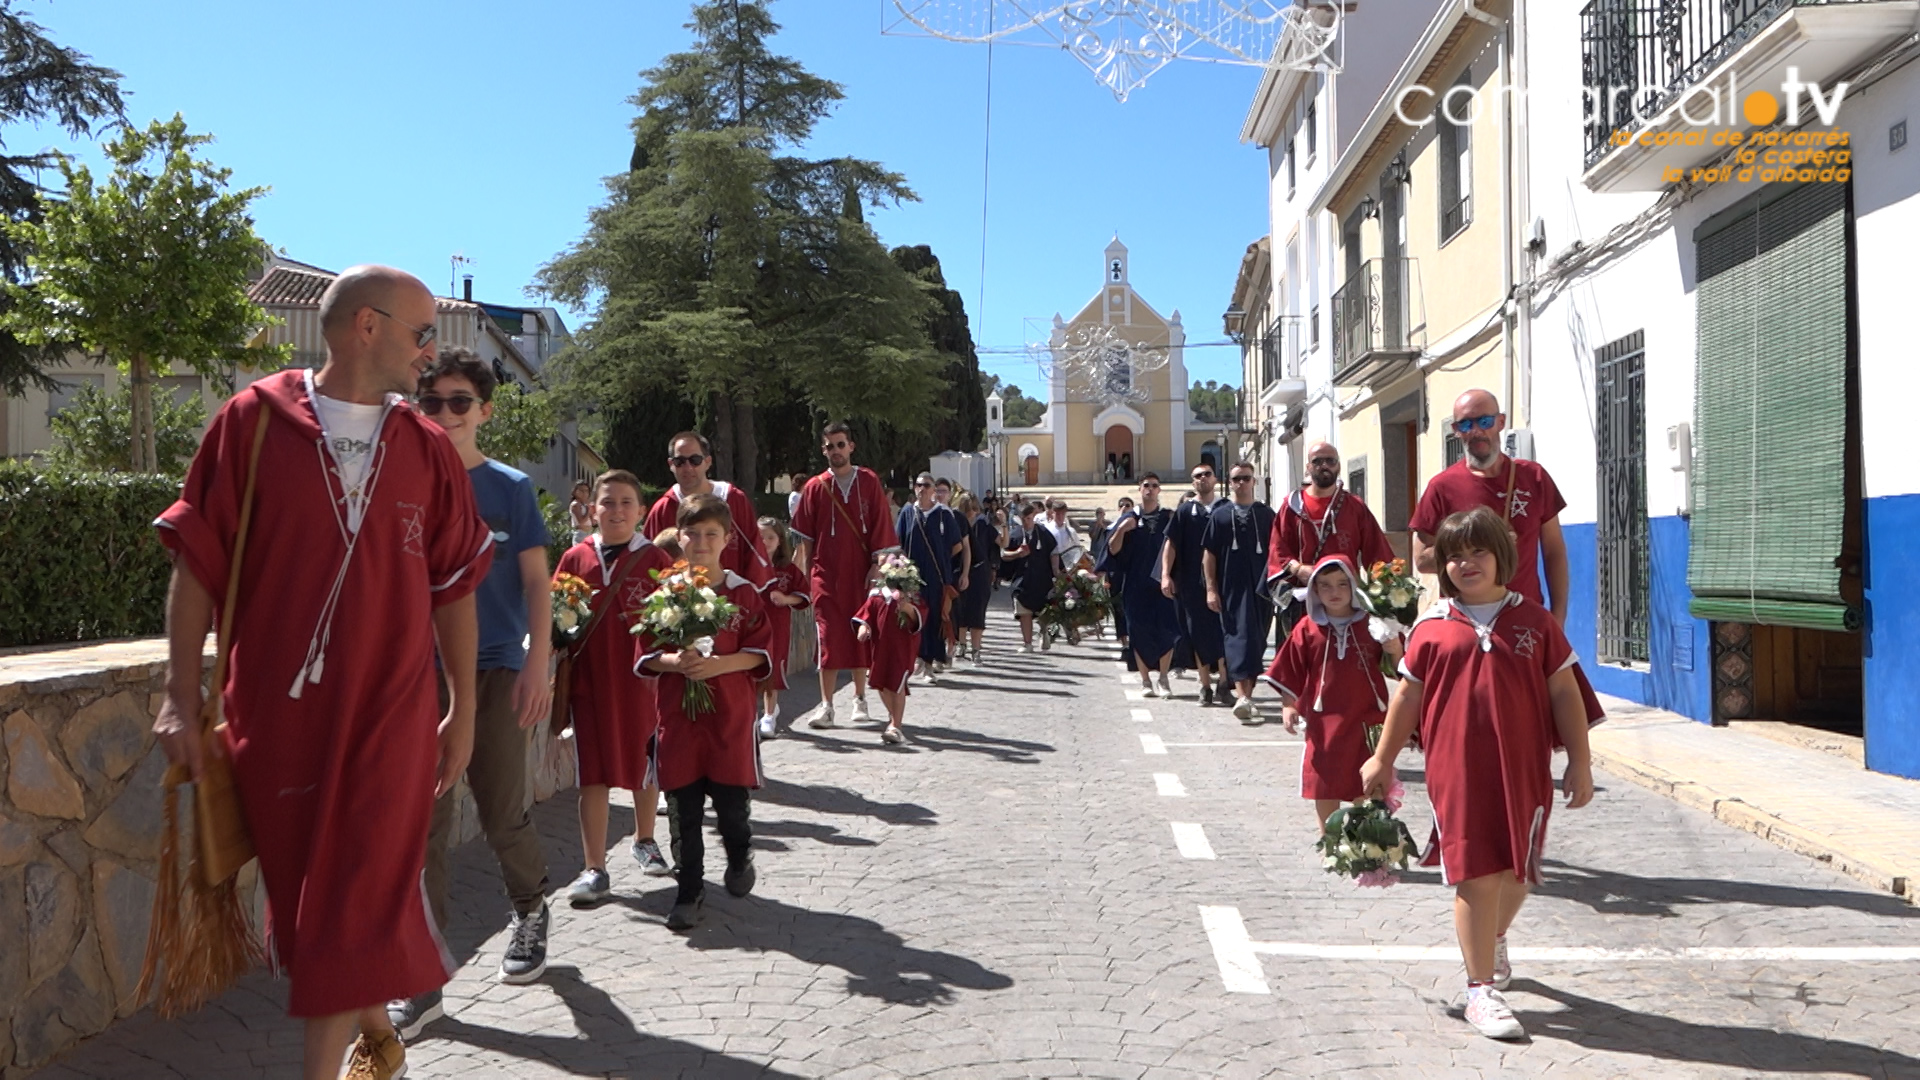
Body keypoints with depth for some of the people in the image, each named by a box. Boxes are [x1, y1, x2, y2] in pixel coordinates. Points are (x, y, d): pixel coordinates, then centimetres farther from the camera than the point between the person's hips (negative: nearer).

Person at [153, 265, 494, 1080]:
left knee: (353, 906, -1)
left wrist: (462, 710, 9)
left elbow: (454, 588, 8)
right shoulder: (252, 421, -2)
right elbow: (197, 565, -1)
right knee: (304, 899, 13)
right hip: (275, 714, 0)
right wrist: (181, 699, -5)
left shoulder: (428, 450, 4)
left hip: (388, 715, 0)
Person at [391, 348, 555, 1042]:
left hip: (496, 669, -2)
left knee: (502, 814, 4)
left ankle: (530, 911, 35)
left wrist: (538, 668, -8)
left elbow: (537, 583, 0)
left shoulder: (510, 487, 1)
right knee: (424, 823, 0)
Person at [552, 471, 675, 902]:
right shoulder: (575, 559, 3)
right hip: (589, 680, 1)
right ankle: (594, 870, 9)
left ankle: (644, 841, 38)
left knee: (645, 767, 15)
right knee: (593, 775, 2)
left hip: (642, 678, 0)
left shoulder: (656, 560, -1)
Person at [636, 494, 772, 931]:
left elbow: (760, 654, -2)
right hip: (678, 715, 1)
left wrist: (719, 664, -17)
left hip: (731, 717, -1)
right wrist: (674, 661, -17)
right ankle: (689, 891, 15)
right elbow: (646, 655, 3)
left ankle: (740, 860, 35)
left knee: (732, 798, 5)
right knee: (683, 807, 3)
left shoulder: (743, 592, 0)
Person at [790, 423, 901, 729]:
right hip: (826, 573, -1)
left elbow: (881, 526, 1)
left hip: (860, 572, 1)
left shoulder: (869, 482, 1)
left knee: (860, 635, 9)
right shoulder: (815, 487, 2)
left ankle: (859, 698, 22)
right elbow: (805, 536, 4)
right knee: (829, 637, -4)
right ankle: (827, 706, -1)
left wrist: (877, 565, -5)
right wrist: (806, 571, 0)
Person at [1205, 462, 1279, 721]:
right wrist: (1211, 589, -2)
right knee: (1239, 638, -11)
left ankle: (1245, 689, 18)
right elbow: (1209, 554, 5)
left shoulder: (1266, 514, 8)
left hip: (1260, 588, 2)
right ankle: (1242, 695, -19)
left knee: (1257, 641, 6)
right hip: (1231, 589, -2)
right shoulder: (1220, 515, 5)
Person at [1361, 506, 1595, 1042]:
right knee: (1476, 875, -4)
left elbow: (1564, 692, 7)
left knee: (1517, 869, 14)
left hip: (1524, 768, 2)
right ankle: (1481, 989, 5)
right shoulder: (1431, 626, 2)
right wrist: (1382, 759, 12)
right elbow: (1408, 696, 9)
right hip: (1457, 769, -2)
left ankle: (1493, 941, 45)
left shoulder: (1534, 620, 5)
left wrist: (1580, 761, 3)